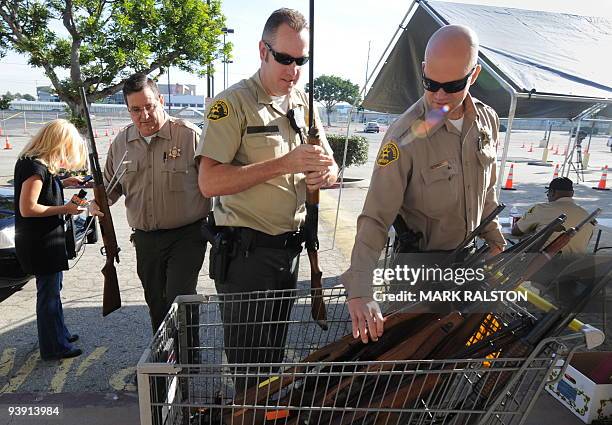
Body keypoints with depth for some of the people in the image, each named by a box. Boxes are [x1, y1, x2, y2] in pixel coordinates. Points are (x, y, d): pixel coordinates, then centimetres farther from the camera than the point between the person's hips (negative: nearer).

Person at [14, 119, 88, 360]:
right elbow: (27, 208, -26)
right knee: (48, 293, 3)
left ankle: (59, 334, 38)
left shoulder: (31, 162, 8)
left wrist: (61, 184, 9)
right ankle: (53, 347, 18)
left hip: (45, 239, 10)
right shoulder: (36, 168, -22)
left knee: (52, 289, 22)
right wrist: (64, 209, -20)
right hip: (41, 243, -10)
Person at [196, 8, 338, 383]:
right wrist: (284, 163, -25)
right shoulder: (234, 103, -11)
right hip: (246, 250, -6)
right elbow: (210, 183, -20)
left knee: (275, 350, 21)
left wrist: (324, 173, -12)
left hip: (290, 247, 6)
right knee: (248, 358, 8)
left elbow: (330, 167, 13)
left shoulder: (304, 104, 9)